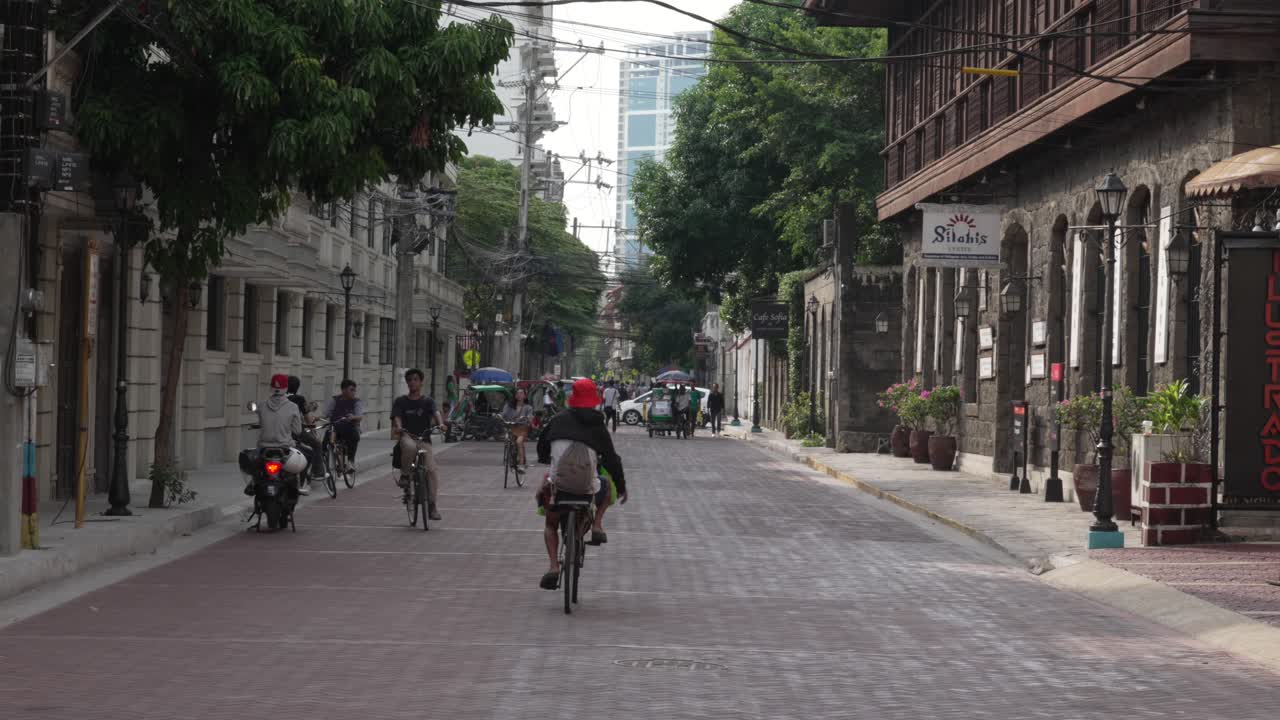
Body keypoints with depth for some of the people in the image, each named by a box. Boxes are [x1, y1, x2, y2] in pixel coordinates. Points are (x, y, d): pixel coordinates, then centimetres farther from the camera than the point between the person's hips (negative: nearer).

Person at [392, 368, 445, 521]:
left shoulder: (427, 401, 11)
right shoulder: (400, 401, 11)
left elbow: (435, 413, -9)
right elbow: (396, 417, -5)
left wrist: (440, 423, -31)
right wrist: (398, 427, -29)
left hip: (424, 440, 1)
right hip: (407, 437, -1)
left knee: (432, 470, -20)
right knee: (409, 447, -40)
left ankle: (432, 506, -13)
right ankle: (405, 475, -17)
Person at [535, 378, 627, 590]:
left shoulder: (559, 420, 9)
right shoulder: (598, 426, 8)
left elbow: (542, 445, 18)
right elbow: (611, 459, 10)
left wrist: (544, 459, 41)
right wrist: (622, 488, 21)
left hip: (558, 482, 0)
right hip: (587, 485, 0)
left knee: (551, 524, 24)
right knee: (607, 486, 36)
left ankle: (554, 567, 3)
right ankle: (597, 525, 16)